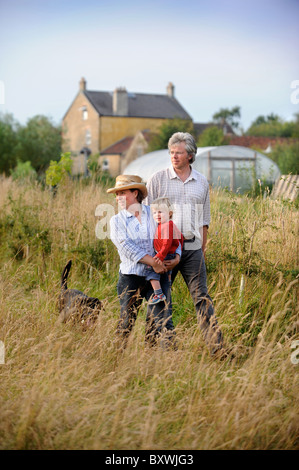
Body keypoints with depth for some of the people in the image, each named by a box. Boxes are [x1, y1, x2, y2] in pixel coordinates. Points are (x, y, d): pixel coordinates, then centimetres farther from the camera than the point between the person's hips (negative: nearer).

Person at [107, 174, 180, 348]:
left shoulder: (154, 213, 9)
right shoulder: (117, 221, 5)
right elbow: (127, 247, -8)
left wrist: (177, 256, -10)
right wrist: (153, 262, -16)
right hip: (131, 276, 0)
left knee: (162, 318, -8)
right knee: (126, 321, 4)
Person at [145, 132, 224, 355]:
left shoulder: (202, 182, 11)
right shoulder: (158, 179, 2)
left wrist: (202, 251, 15)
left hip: (192, 248, 2)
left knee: (202, 297, -3)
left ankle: (217, 345, -6)